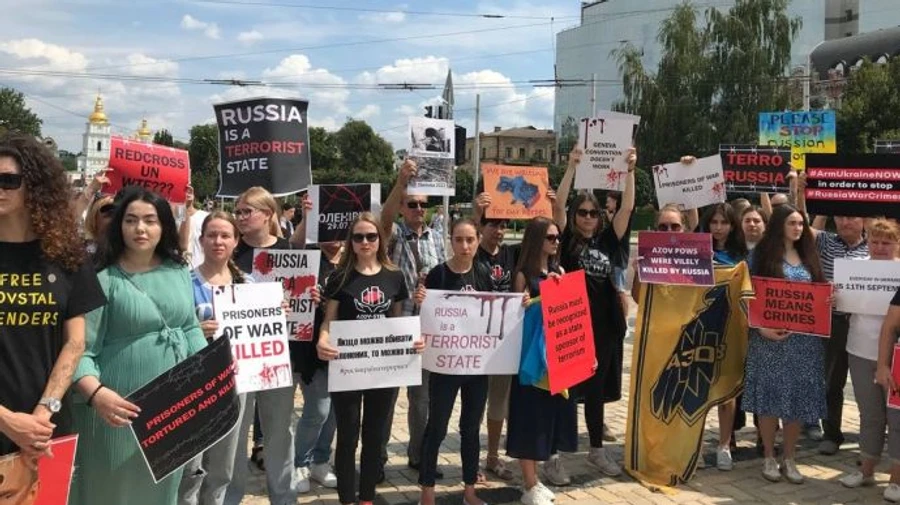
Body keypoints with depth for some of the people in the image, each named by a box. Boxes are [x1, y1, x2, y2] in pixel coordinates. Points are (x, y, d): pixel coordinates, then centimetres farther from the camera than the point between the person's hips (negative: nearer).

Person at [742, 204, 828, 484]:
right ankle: (769, 457, 15)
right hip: (771, 336, -4)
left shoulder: (808, 256, 12)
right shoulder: (762, 254, -2)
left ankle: (789, 458, 19)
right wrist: (761, 327, -18)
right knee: (770, 397, 1)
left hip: (804, 338, 4)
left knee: (798, 397, 6)